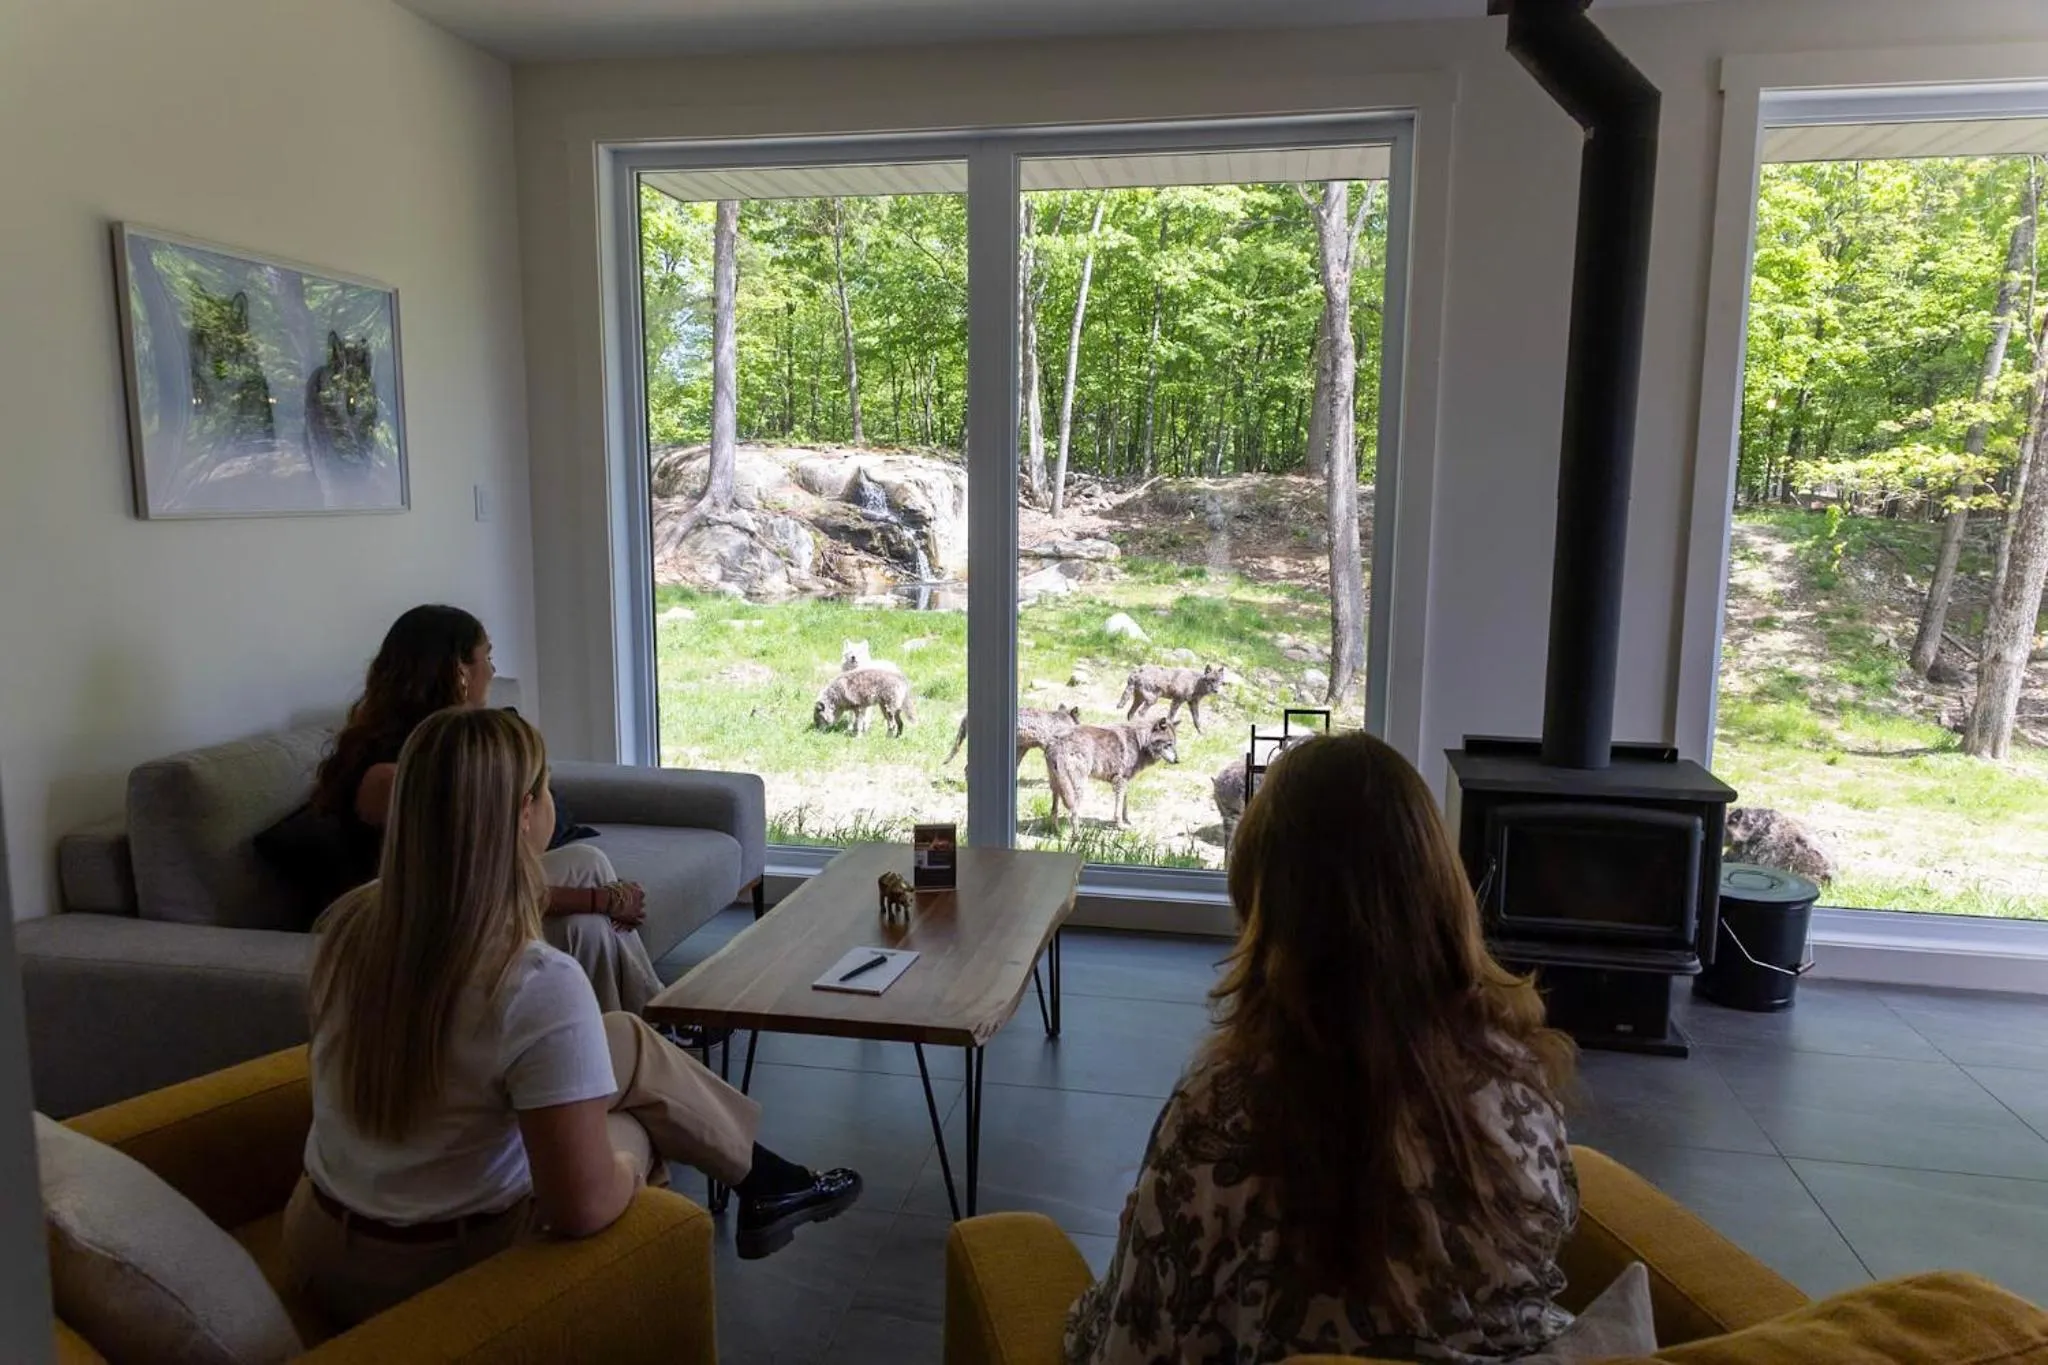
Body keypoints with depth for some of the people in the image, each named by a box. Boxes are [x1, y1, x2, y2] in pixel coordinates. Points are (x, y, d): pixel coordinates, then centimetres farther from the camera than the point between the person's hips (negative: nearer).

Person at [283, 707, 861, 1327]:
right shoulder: (540, 985, -30)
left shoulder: (346, 922, -9)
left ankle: (761, 1176, 38)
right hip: (442, 1277, -6)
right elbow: (580, 1209, -27)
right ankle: (765, 1185, 36)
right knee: (633, 1049, 12)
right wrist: (629, 1170, -5)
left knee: (620, 1041, 18)